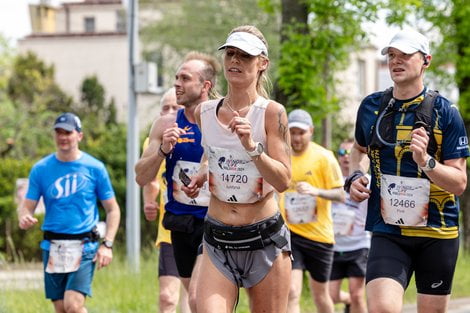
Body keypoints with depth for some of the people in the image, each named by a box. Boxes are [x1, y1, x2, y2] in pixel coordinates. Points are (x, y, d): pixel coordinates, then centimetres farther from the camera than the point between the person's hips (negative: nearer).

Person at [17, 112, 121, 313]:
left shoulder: (94, 168, 1)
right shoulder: (41, 169, 5)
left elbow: (112, 209, 6)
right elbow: (27, 206, 6)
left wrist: (107, 244, -5)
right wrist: (24, 219, -19)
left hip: (84, 246, -3)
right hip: (53, 247, 3)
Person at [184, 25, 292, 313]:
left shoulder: (272, 113, -9)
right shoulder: (204, 112, 5)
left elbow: (284, 181, -15)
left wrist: (251, 147, -26)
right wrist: (204, 173, 11)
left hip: (265, 239, -3)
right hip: (218, 240, 3)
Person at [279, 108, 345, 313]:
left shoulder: (324, 157, -6)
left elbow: (340, 195, -9)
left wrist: (317, 191, -25)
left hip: (319, 235, -1)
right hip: (290, 234, 1)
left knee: (320, 294, 12)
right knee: (291, 293, -15)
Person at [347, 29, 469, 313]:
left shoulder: (445, 112, -7)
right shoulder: (372, 107, 3)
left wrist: (425, 161, -27)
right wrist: (355, 176, 6)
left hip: (438, 235, -1)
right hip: (388, 233, 1)